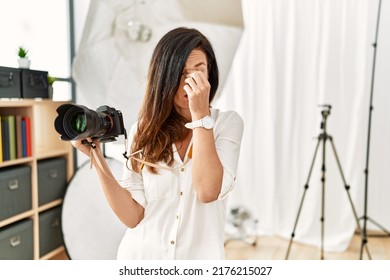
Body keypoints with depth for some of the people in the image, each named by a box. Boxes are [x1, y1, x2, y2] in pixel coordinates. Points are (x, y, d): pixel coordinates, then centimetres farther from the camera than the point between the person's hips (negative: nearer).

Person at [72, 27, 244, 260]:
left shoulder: (227, 123, -8)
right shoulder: (143, 131, -4)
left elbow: (208, 191, -23)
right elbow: (133, 216, -8)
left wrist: (201, 115, -22)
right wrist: (97, 158, -17)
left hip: (199, 257, -1)